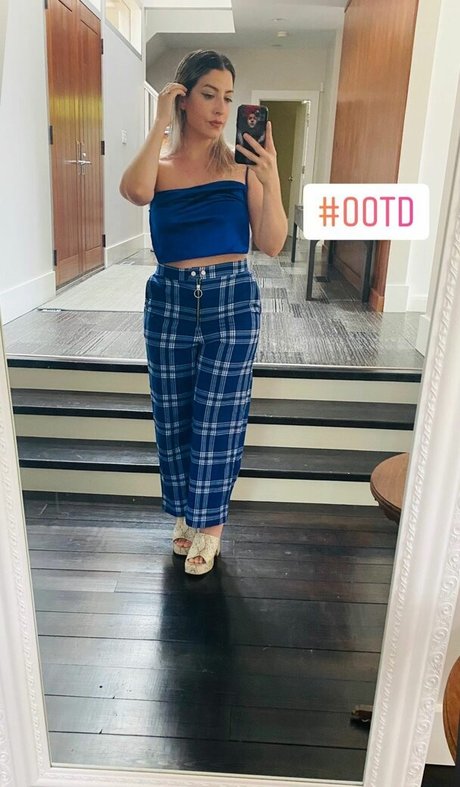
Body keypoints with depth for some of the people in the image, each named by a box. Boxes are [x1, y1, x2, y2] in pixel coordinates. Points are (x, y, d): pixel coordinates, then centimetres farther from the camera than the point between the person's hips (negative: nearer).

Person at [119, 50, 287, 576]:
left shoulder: (241, 164, 0)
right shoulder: (159, 165, 1)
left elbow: (271, 245, -6)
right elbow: (135, 191, -24)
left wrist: (271, 179, -18)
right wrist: (161, 123, -15)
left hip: (232, 300, -1)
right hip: (169, 300, 2)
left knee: (217, 420, 4)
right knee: (173, 418, 12)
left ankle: (208, 524, 25)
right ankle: (183, 513, 35)